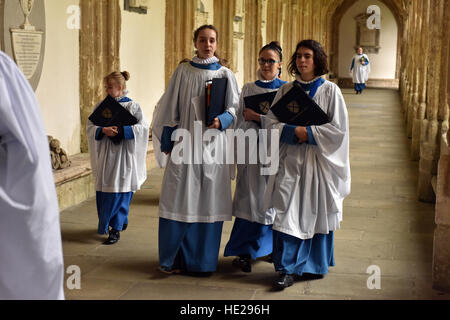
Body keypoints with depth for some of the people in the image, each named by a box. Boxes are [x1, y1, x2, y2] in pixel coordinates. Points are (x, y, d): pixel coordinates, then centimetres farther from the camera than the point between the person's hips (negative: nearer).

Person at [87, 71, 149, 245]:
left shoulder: (132, 106, -3)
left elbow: (143, 127, -10)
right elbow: (89, 126, 3)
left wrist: (121, 130, -20)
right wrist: (102, 130, -17)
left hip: (123, 155, -4)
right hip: (105, 156, 5)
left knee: (119, 194, -4)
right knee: (104, 191, 9)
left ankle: (115, 230, 2)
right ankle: (120, 221, 29)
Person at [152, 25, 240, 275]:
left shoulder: (226, 75, 8)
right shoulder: (183, 72, 6)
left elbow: (234, 108, 6)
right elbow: (171, 109, 6)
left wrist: (221, 121, -15)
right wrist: (167, 142, 1)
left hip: (213, 144, 1)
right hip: (186, 141, -1)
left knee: (209, 203, 2)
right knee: (179, 199, -4)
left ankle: (203, 261, 12)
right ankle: (174, 259, 6)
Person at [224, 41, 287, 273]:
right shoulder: (248, 89, 9)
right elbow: (241, 121, 8)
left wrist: (258, 117, -12)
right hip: (253, 150, 0)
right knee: (252, 199, -4)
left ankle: (272, 247, 19)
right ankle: (245, 252, -2)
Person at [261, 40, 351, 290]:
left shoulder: (330, 90, -1)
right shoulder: (286, 90, 7)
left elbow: (339, 128, -6)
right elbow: (270, 121, 3)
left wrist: (308, 133, -13)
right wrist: (294, 132, -13)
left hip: (319, 161, -1)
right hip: (291, 160, 1)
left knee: (316, 213, 7)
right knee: (288, 213, -7)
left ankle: (316, 265, 24)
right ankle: (287, 270, -3)